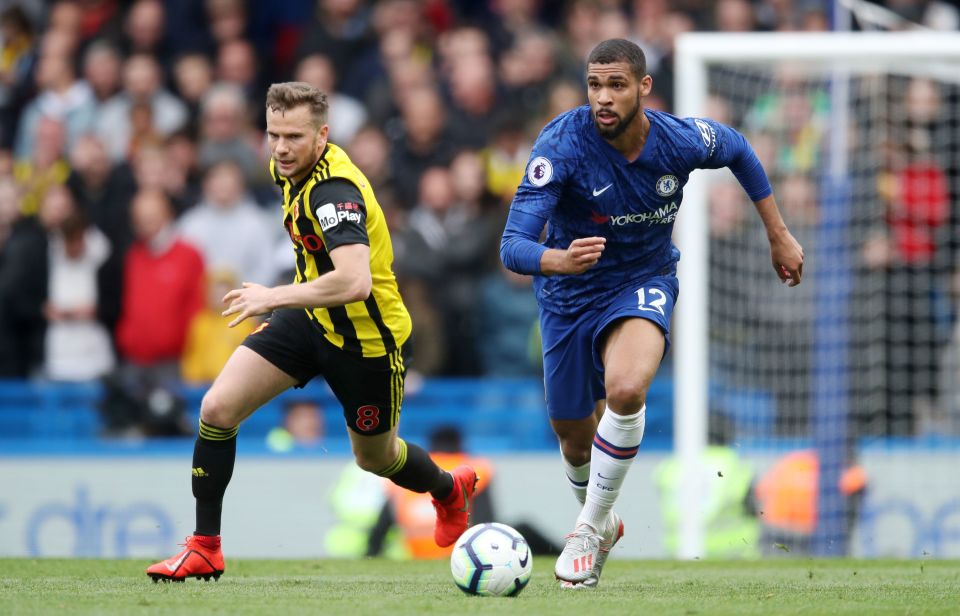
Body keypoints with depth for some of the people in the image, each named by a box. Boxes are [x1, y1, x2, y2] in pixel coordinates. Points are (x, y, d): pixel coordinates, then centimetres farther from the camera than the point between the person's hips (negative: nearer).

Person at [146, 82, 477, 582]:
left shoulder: (333, 192, -32)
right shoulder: (289, 170, -4)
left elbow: (354, 281, -45)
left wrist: (276, 297, -39)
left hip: (366, 339, -7)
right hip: (310, 319, 7)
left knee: (373, 457, 16)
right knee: (217, 409, -10)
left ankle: (449, 489, 51)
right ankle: (204, 548, 1)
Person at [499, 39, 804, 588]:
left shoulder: (681, 140, -18)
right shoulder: (562, 144, -27)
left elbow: (738, 150, 8)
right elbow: (513, 247, -32)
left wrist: (779, 234, 11)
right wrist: (559, 260, -54)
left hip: (645, 283, 0)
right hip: (570, 295, 0)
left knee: (626, 388, -32)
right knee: (576, 441, 13)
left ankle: (591, 529, -13)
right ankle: (603, 521, 48)